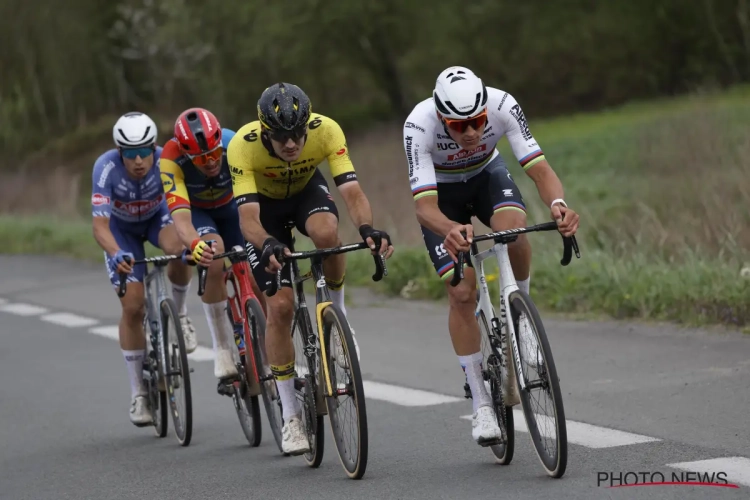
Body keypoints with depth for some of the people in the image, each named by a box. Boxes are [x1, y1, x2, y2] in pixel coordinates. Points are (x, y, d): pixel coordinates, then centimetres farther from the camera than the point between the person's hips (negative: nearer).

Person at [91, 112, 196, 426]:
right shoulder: (106, 168, -35)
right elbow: (100, 225, -41)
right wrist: (116, 254, -60)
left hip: (157, 217, 0)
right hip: (122, 229, 0)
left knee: (179, 250, -36)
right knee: (133, 305, -11)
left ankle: (177, 313, -6)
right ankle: (138, 392, 3)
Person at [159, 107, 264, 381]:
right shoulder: (171, 160, -37)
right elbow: (180, 216, -47)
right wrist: (194, 244, -68)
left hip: (230, 207, 2)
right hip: (195, 210, -2)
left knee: (256, 280, -11)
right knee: (214, 259, -32)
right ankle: (222, 347, -21)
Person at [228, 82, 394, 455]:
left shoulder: (326, 130, -33)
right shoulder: (243, 146, -36)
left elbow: (351, 192, -38)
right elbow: (248, 217, -41)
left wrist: (367, 229, -58)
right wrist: (268, 244, -63)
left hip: (307, 188, 1)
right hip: (265, 203, -1)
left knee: (326, 232, -37)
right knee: (280, 305, -11)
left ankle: (337, 314, -8)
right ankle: (290, 417, 1)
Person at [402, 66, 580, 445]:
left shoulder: (503, 105, -32)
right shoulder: (419, 126, -37)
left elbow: (539, 169, -33)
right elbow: (424, 205, -40)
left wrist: (557, 203, -55)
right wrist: (451, 229, -62)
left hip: (487, 174, 1)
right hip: (440, 190, -1)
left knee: (514, 229, -33)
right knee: (462, 293, -14)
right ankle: (481, 403, -2)